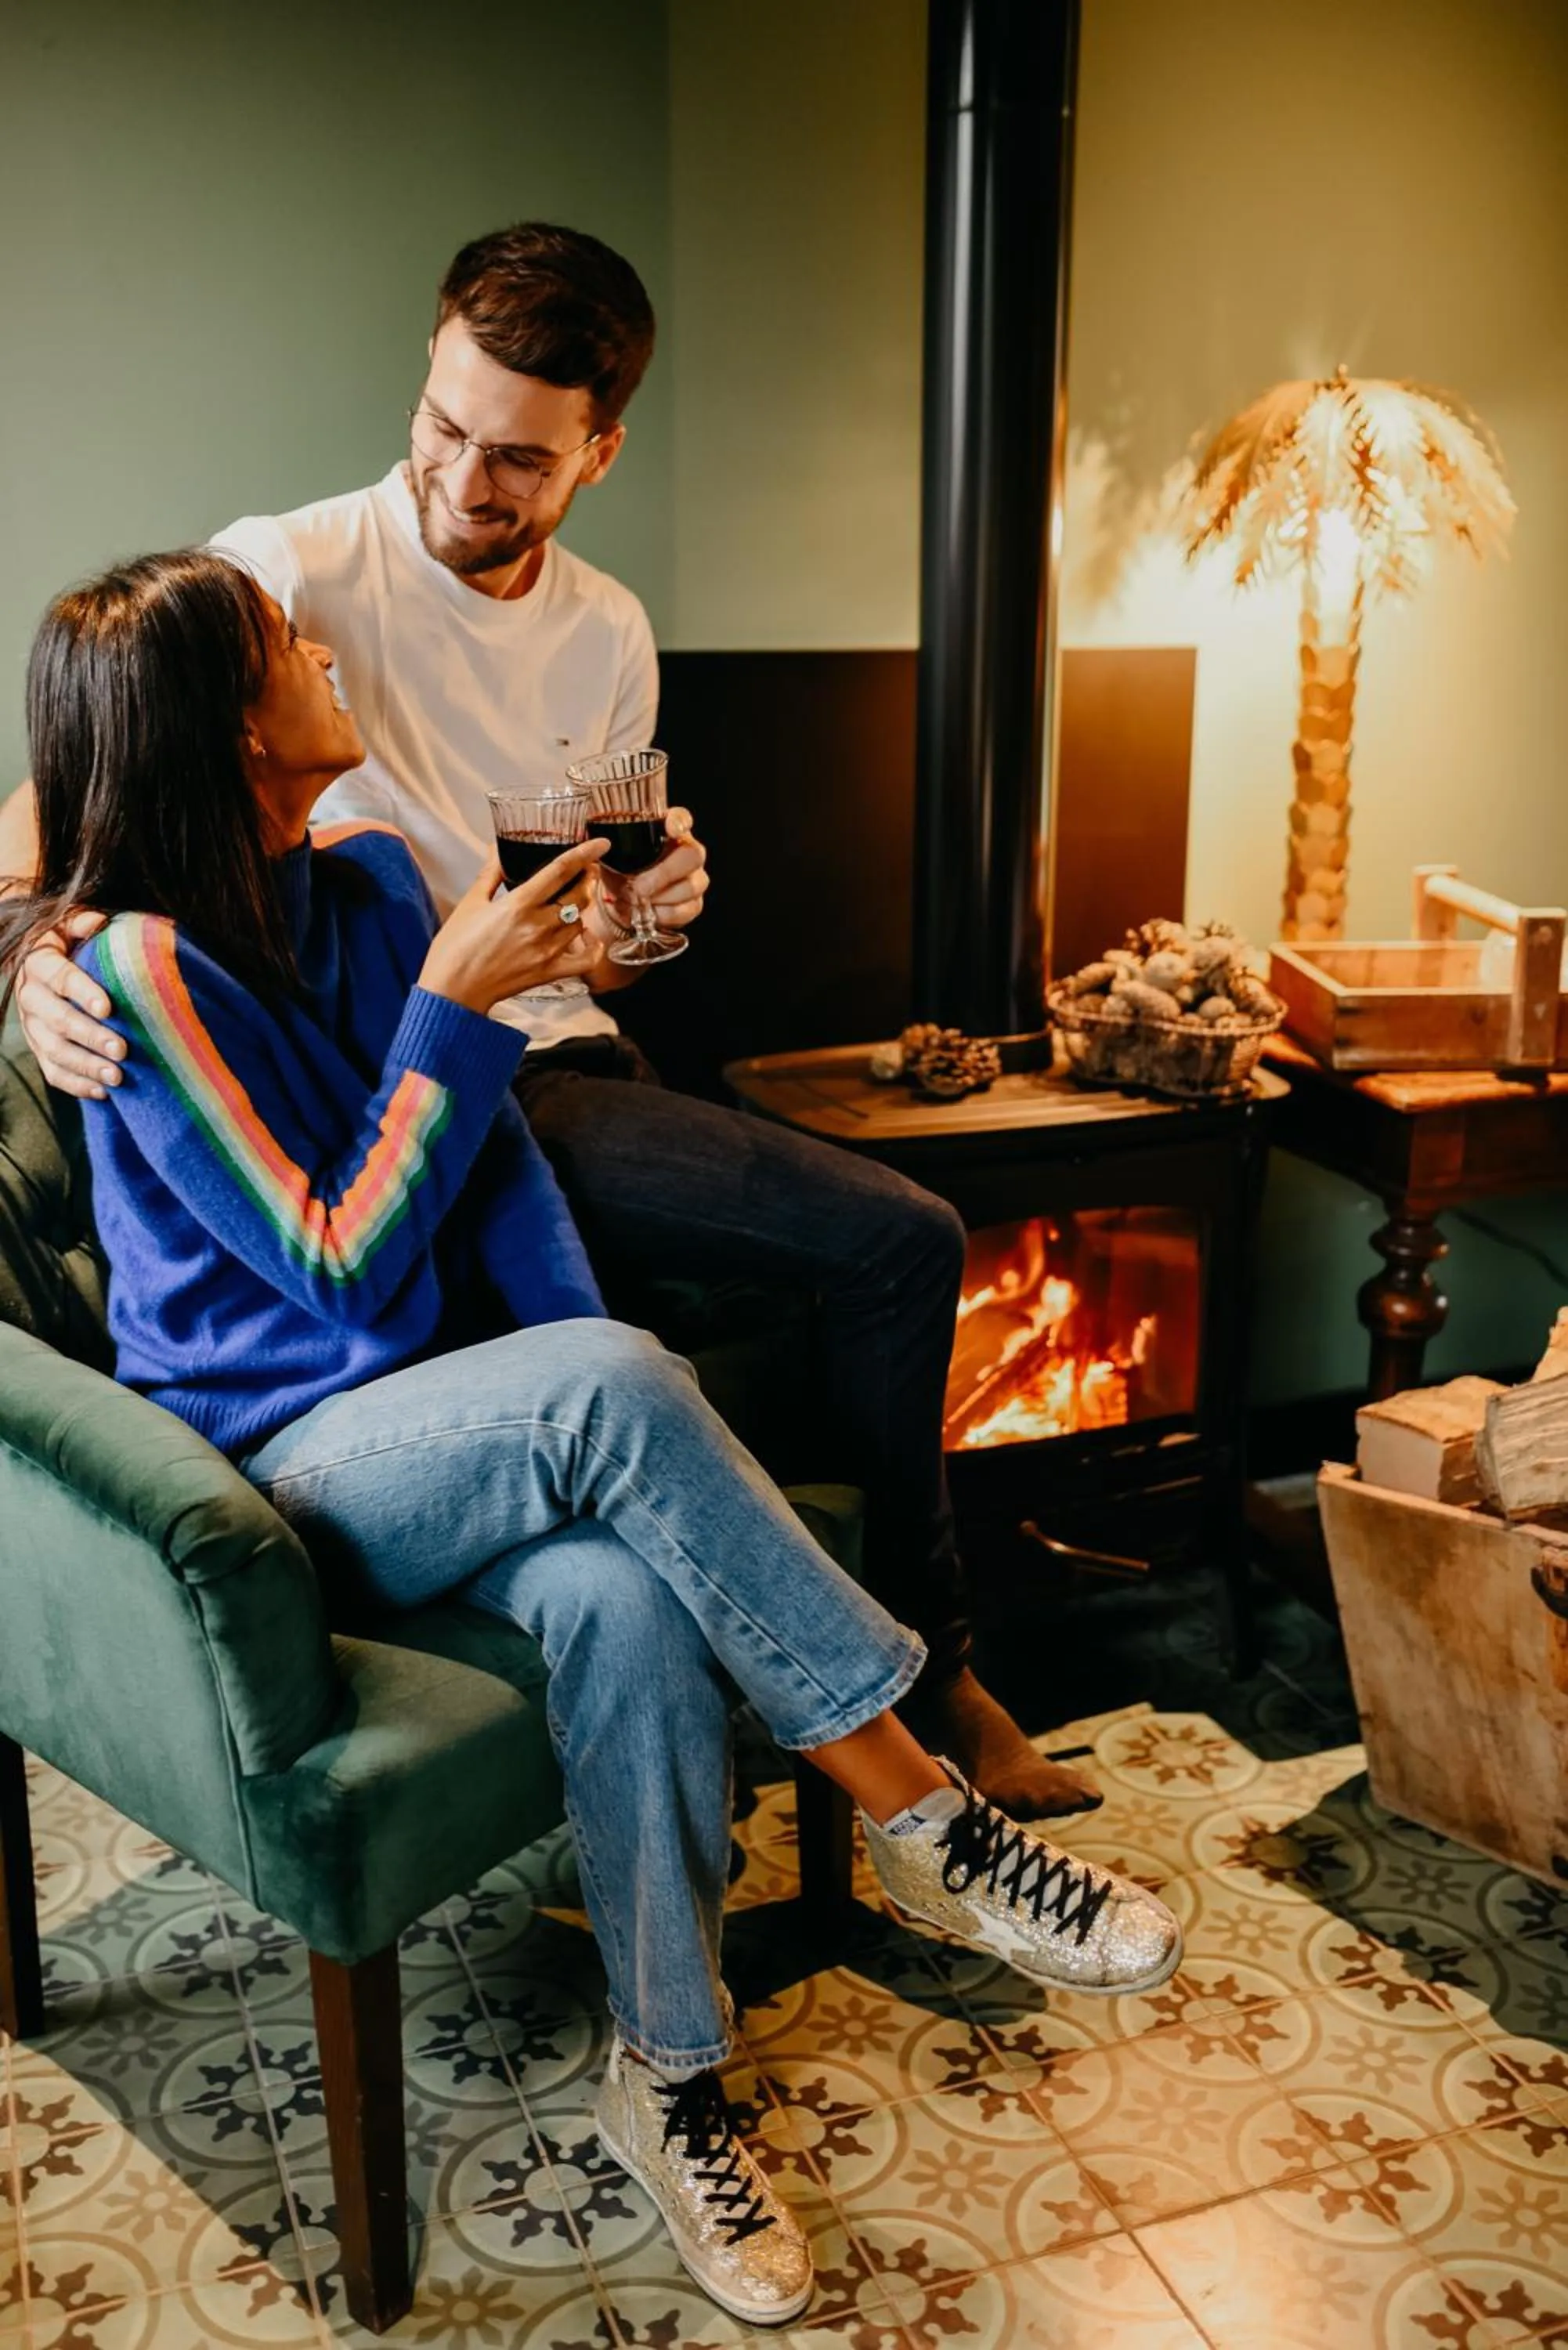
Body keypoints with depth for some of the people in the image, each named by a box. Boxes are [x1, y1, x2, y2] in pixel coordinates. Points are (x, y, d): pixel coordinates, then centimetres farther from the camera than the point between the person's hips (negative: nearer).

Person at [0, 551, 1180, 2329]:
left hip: (446, 1431, 5)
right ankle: (922, 1817, -20)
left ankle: (666, 2078, -9)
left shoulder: (367, 879, 7)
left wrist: (588, 1398, -4)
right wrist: (454, 1008, -16)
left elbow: (498, 1157, 9)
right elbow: (339, 1265, -14)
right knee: (608, 1381, -33)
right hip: (270, 1467, -5)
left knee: (625, 1607, -27)